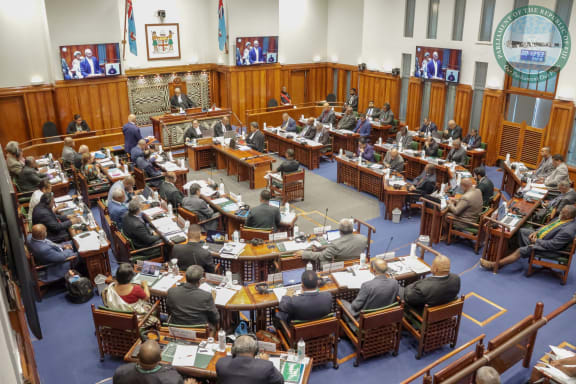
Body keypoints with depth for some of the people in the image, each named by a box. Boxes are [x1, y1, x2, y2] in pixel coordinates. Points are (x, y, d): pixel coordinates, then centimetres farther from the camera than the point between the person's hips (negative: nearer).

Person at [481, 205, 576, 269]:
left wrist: (536, 241, -19)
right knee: (521, 231, 7)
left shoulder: (567, 231, -32)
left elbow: (552, 245, -30)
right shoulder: (562, 218, -4)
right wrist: (536, 232, -2)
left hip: (550, 249, -10)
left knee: (522, 251, -18)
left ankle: (494, 264, -18)